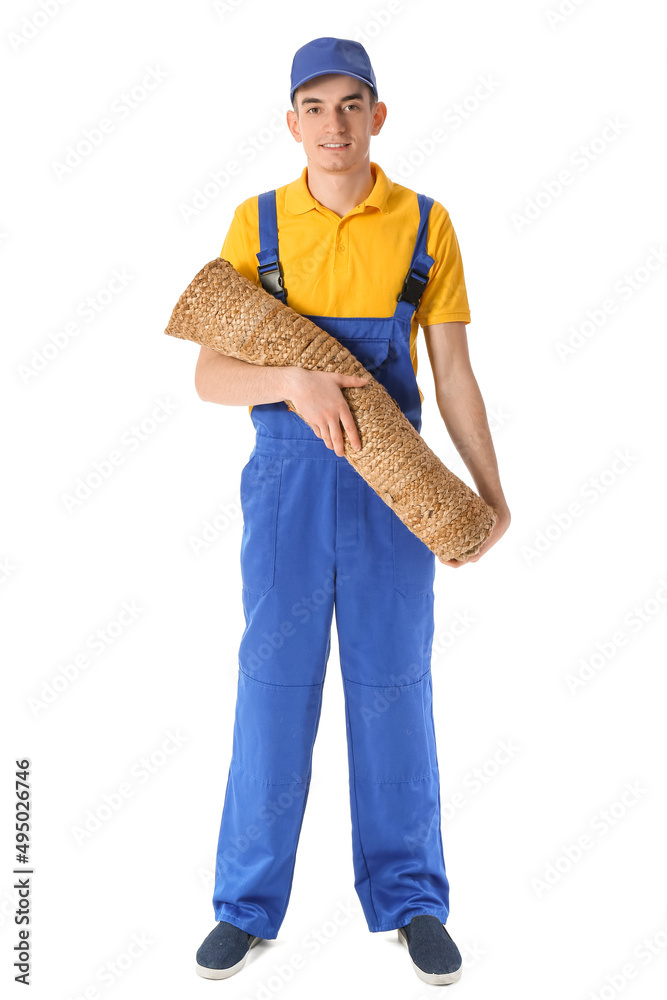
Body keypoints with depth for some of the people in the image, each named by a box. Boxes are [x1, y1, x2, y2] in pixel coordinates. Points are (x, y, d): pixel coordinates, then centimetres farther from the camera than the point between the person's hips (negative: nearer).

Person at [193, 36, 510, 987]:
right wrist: (293, 381, -23)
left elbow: (454, 372, 4)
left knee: (394, 685, 7)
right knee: (274, 682, 5)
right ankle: (249, 902, 20)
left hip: (394, 485, 0)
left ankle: (410, 898, 23)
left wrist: (492, 494, -1)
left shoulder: (426, 225, 1)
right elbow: (211, 376, -3)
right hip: (285, 478, 0)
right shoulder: (257, 223, 1)